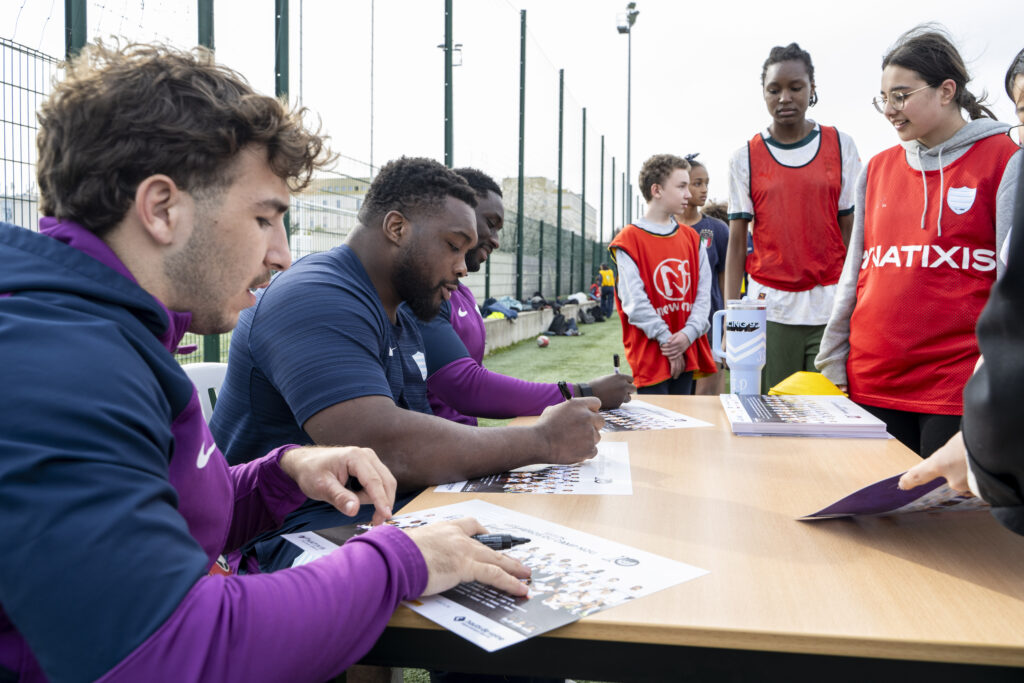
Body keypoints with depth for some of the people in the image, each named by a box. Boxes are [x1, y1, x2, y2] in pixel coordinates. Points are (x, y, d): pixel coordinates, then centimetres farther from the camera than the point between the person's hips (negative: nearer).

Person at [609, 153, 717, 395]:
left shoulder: (692, 238, 12)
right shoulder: (629, 240, -6)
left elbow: (703, 291, 6)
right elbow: (634, 300, -12)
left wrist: (689, 333, -9)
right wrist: (666, 339, -14)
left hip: (688, 352, 6)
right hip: (649, 354, -5)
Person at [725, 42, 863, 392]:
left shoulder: (841, 146, 7)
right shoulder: (745, 157, 6)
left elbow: (852, 231, 6)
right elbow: (736, 243, 4)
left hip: (831, 305, 0)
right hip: (769, 308, 0)